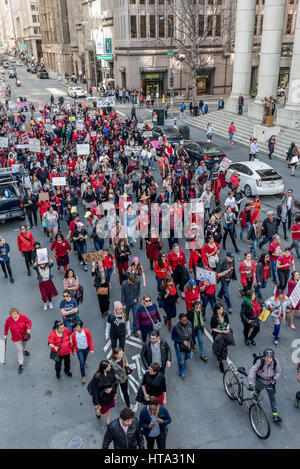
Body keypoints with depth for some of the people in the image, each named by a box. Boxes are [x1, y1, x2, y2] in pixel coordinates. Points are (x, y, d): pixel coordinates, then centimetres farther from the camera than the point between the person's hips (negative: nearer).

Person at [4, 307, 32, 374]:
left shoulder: (23, 317, -25)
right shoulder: (8, 320, -21)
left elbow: (29, 322, -13)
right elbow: (6, 326, -2)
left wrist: (29, 328, -30)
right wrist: (5, 334, 3)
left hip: (24, 335, 1)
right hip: (16, 338, -1)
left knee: (24, 343, 31)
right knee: (19, 350, 1)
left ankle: (24, 350, 66)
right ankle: (20, 365, 10)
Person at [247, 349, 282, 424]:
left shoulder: (275, 361, -21)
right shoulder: (260, 362, -30)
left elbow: (278, 371, -2)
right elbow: (252, 371, -33)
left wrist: (274, 379, -17)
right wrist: (250, 384, -39)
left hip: (270, 382, 1)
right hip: (260, 380, -1)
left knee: (273, 398, 0)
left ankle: (275, 415, 12)